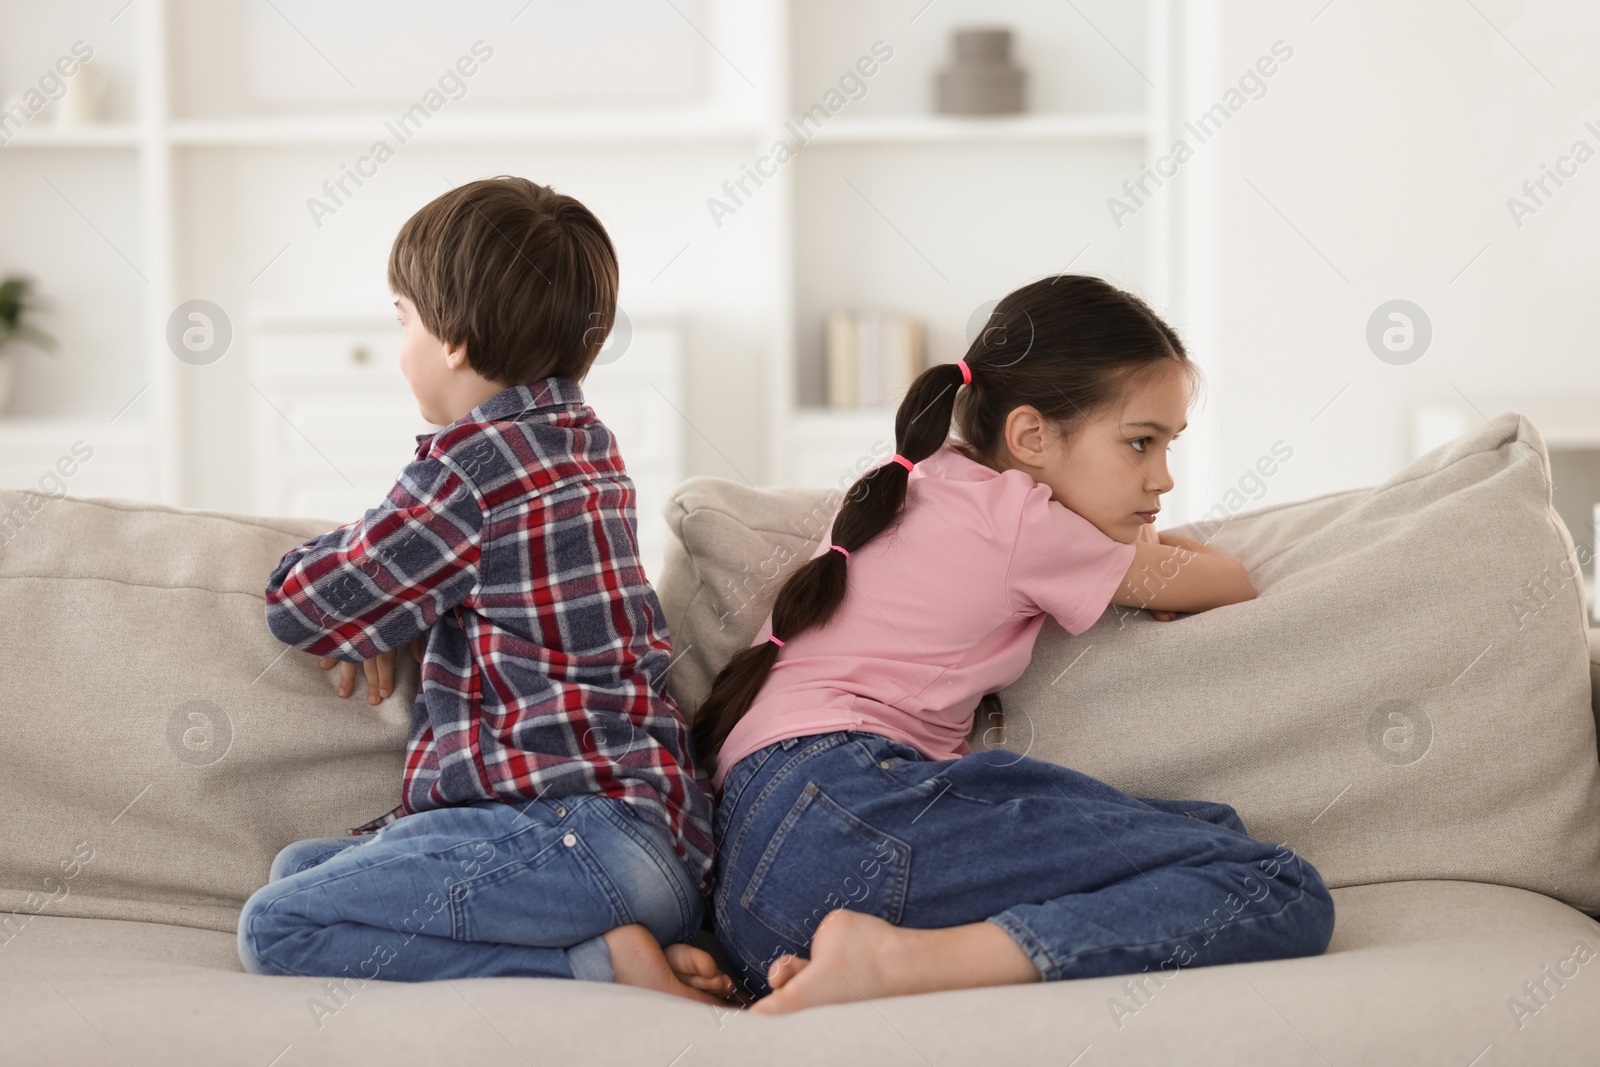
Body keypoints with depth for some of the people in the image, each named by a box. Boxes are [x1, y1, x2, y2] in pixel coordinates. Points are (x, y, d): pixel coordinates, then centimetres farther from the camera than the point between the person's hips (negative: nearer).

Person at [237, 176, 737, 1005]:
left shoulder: (474, 463, -11)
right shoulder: (585, 443, 18)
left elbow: (300, 605, -1)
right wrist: (378, 615, 13)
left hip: (583, 833, -10)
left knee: (276, 928, -15)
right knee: (299, 865, 16)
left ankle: (597, 961, -18)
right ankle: (619, 938, 0)